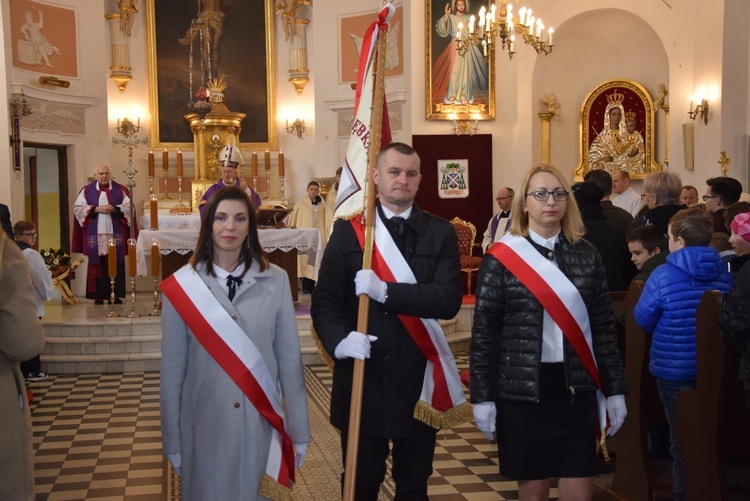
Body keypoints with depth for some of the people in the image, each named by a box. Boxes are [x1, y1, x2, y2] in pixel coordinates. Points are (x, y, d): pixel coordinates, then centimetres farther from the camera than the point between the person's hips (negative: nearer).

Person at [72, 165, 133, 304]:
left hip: (115, 235, 1)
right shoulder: (86, 191, 8)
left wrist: (114, 209, -13)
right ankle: (98, 296, 2)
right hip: (95, 236, 0)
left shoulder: (120, 190, 9)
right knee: (97, 265, -1)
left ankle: (115, 295, 5)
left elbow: (129, 207, 3)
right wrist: (96, 209, -11)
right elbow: (77, 208, 0)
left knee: (115, 266, 0)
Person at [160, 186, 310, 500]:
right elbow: (172, 368, -1)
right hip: (205, 423, 0)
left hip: (260, 421, 1)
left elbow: (289, 357, -1)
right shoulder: (182, 285, -6)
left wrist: (299, 429, 1)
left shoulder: (275, 280, -4)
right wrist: (172, 441, 2)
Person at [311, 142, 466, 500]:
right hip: (362, 376, 0)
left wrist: (384, 291, -21)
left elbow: (449, 300, -12)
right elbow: (324, 300, -3)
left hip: (418, 379, 1)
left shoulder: (441, 233, 1)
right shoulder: (347, 230, 2)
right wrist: (339, 340, -23)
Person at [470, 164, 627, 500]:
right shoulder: (501, 257, -3)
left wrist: (614, 390, 6)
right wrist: (482, 396, -8)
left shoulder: (587, 255, 6)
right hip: (521, 390, -2)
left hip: (576, 388, 2)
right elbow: (484, 331, -4)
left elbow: (604, 327, 8)